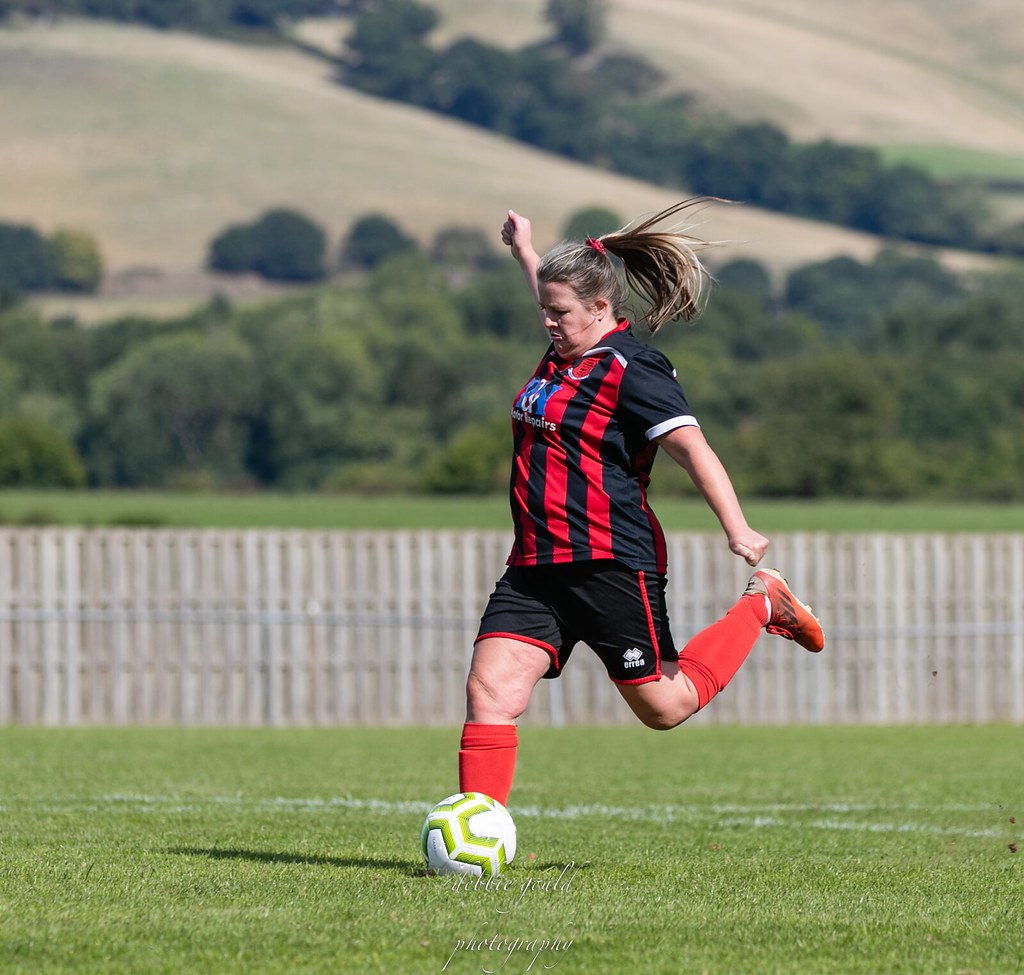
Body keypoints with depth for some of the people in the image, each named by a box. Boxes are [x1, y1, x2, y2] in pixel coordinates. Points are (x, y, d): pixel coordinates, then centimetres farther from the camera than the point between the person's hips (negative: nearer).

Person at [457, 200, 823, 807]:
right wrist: (525, 251, 54)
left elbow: (691, 447, -22)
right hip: (535, 569, 7)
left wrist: (736, 527, -35)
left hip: (611, 566, -7)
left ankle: (760, 607, 27)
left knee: (663, 706, 7)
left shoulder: (632, 370, -12)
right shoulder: (566, 349, 12)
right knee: (489, 690, -10)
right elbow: (555, 297, 37)